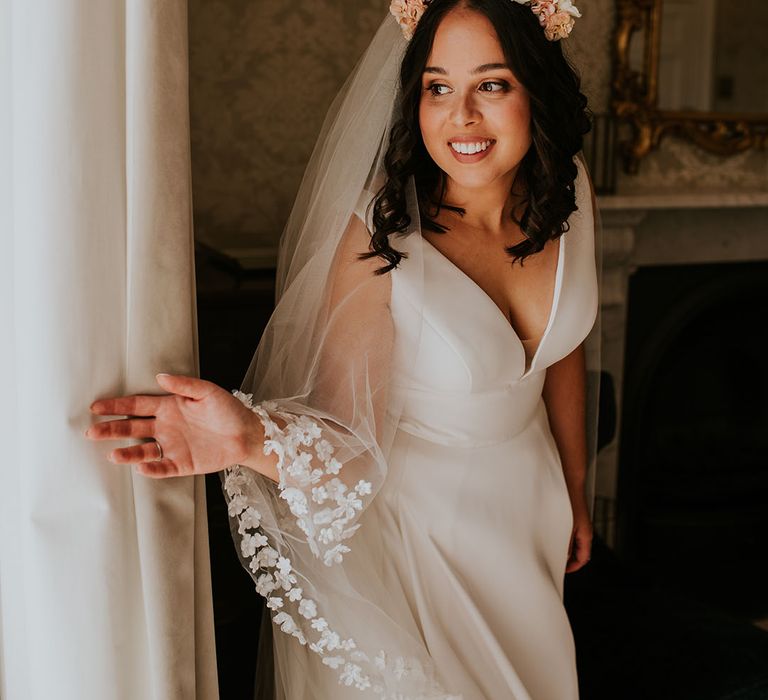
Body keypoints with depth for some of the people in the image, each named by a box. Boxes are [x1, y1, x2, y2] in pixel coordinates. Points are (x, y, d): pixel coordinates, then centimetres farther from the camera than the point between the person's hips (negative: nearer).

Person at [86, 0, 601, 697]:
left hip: (529, 507, 6)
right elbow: (353, 440, -27)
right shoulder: (380, 234, -27)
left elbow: (564, 351, 3)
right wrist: (252, 438, -48)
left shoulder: (568, 190, -11)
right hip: (419, 514, -5)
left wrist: (577, 494, 12)